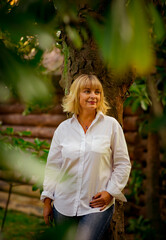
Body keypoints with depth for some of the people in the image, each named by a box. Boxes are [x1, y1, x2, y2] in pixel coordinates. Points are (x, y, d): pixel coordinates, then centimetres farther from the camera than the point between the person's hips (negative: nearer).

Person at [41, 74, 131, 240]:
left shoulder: (111, 125, 1)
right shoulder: (63, 128, 6)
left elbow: (123, 164, 4)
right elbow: (53, 166, 10)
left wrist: (110, 192, -5)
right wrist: (47, 200, 8)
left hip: (97, 206, -2)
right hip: (64, 205, 3)